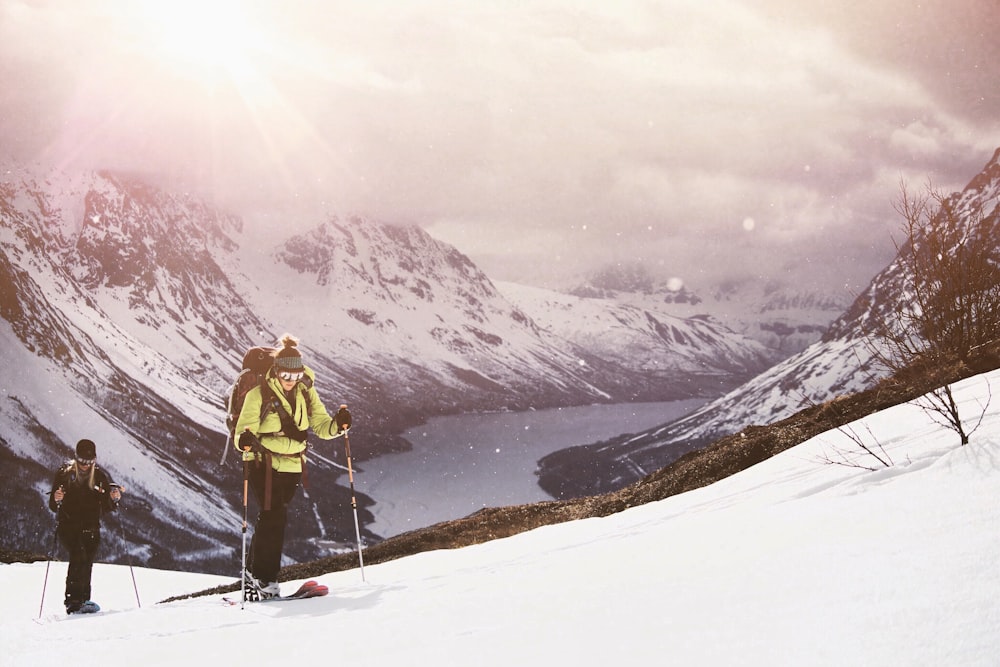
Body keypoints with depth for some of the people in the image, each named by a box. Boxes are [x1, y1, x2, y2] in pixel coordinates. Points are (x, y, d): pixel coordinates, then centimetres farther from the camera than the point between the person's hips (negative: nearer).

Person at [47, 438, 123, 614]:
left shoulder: (100, 476, 7)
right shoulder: (64, 474, 0)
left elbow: (106, 508, 10)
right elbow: (53, 506, 0)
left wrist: (114, 499, -11)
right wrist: (56, 500, -22)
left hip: (90, 528, 3)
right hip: (67, 525, -3)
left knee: (87, 562, -7)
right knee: (78, 556, -23)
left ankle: (83, 600, -1)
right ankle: (73, 599, -23)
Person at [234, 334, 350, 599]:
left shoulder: (305, 392, 5)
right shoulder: (258, 394, -9)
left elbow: (320, 425, 2)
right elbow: (243, 431, -12)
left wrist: (337, 425, -19)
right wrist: (244, 440, -36)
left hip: (292, 466, 5)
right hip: (264, 465, -4)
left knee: (272, 519, 9)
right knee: (274, 517, -14)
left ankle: (254, 573, 19)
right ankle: (264, 580, -9)